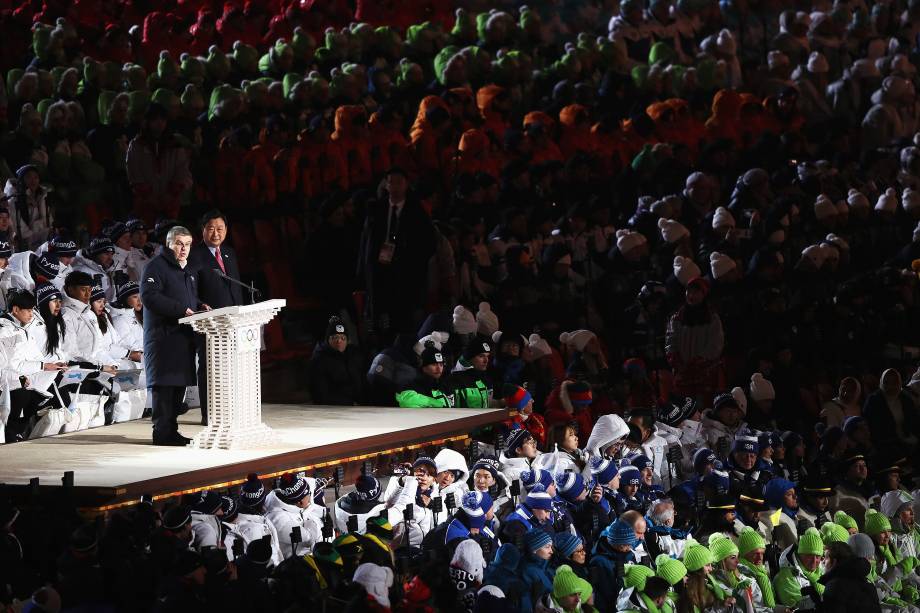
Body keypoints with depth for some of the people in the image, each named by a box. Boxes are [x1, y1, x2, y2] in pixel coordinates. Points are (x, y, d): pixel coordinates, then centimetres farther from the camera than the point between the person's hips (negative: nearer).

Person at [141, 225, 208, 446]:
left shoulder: (188, 270, 22)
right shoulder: (157, 266, -7)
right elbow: (149, 296, -19)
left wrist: (200, 306, 10)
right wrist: (181, 309, -21)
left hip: (184, 335, 9)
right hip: (163, 335, -9)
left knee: (180, 383, 10)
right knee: (164, 383, -8)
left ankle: (171, 430, 16)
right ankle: (162, 432, -5)